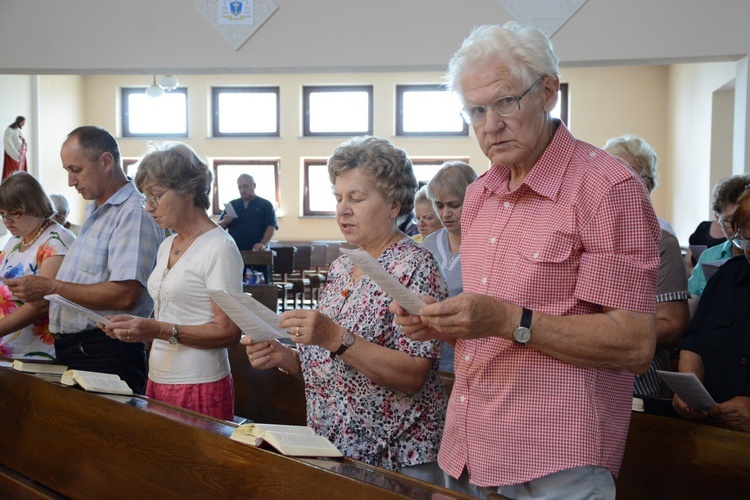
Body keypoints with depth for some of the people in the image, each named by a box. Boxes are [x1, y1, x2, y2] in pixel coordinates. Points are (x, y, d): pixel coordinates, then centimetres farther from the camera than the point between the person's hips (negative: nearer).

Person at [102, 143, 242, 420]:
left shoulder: (220, 248, -12)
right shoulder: (167, 246, 14)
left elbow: (228, 332, -18)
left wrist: (159, 330, -24)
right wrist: (137, 325, 1)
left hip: (199, 387, -7)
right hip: (158, 381, 7)